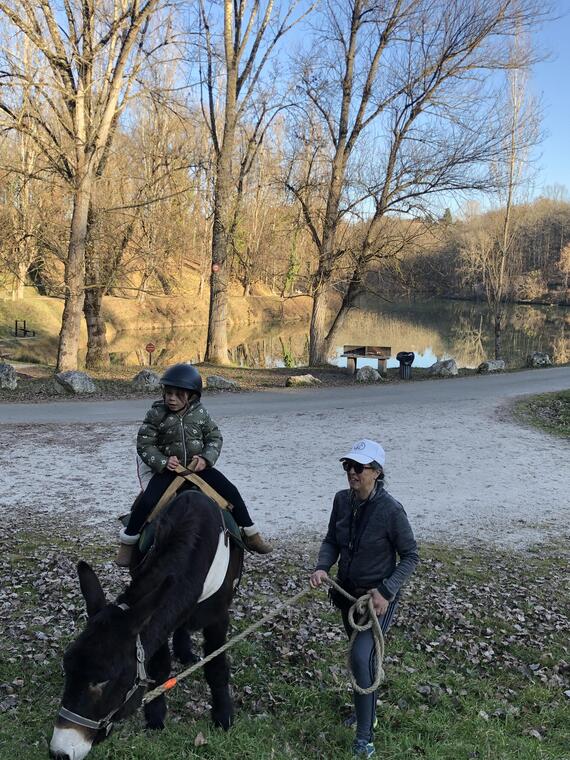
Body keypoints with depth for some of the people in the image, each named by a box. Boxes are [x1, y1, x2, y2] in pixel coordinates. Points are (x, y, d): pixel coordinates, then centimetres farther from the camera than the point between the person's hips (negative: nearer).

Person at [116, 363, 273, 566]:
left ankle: (251, 535, 13)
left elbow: (215, 437, 5)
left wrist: (206, 458, -13)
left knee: (231, 492, -5)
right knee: (147, 501, -25)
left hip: (198, 466, 2)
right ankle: (127, 542, -3)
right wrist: (163, 462, -20)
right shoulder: (156, 414, -9)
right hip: (167, 469, -2)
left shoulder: (200, 413, -3)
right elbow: (144, 445, -6)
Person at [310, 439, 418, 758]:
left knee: (362, 656, -17)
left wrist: (387, 592, -22)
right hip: (348, 592, 6)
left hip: (378, 596, -6)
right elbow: (332, 541, 5)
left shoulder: (391, 509, -23)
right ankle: (367, 711, 45)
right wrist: (322, 567, -13)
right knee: (362, 654, 22)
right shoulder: (342, 500, -7)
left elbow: (411, 556, -14)